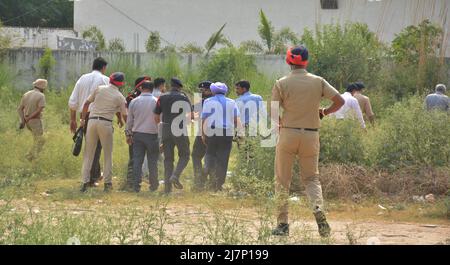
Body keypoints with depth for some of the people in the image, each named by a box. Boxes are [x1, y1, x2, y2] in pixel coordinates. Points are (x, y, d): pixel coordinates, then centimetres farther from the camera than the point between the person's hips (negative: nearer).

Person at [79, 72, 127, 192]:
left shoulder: (99, 89, 7)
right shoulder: (120, 97, 3)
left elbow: (87, 103, 10)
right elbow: (124, 115, 6)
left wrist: (83, 119, 17)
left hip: (92, 121, 2)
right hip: (106, 123, -2)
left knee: (88, 153, 6)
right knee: (108, 154, 10)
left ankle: (85, 181, 0)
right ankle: (107, 182, 9)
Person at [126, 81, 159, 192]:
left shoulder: (134, 102, 3)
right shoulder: (156, 102, -4)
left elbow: (129, 120, 9)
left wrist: (128, 135, 19)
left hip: (137, 134, 2)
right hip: (152, 134, -2)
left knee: (137, 160, 3)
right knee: (152, 161, 5)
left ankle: (136, 185, -2)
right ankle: (153, 185, 8)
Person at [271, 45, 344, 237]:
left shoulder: (282, 83, -6)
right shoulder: (318, 82, 1)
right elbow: (340, 101, -2)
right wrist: (324, 113, 13)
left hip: (288, 134, -2)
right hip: (311, 135, 2)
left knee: (282, 180, 8)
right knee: (311, 177, 13)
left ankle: (283, 224, 5)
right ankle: (318, 209, -15)